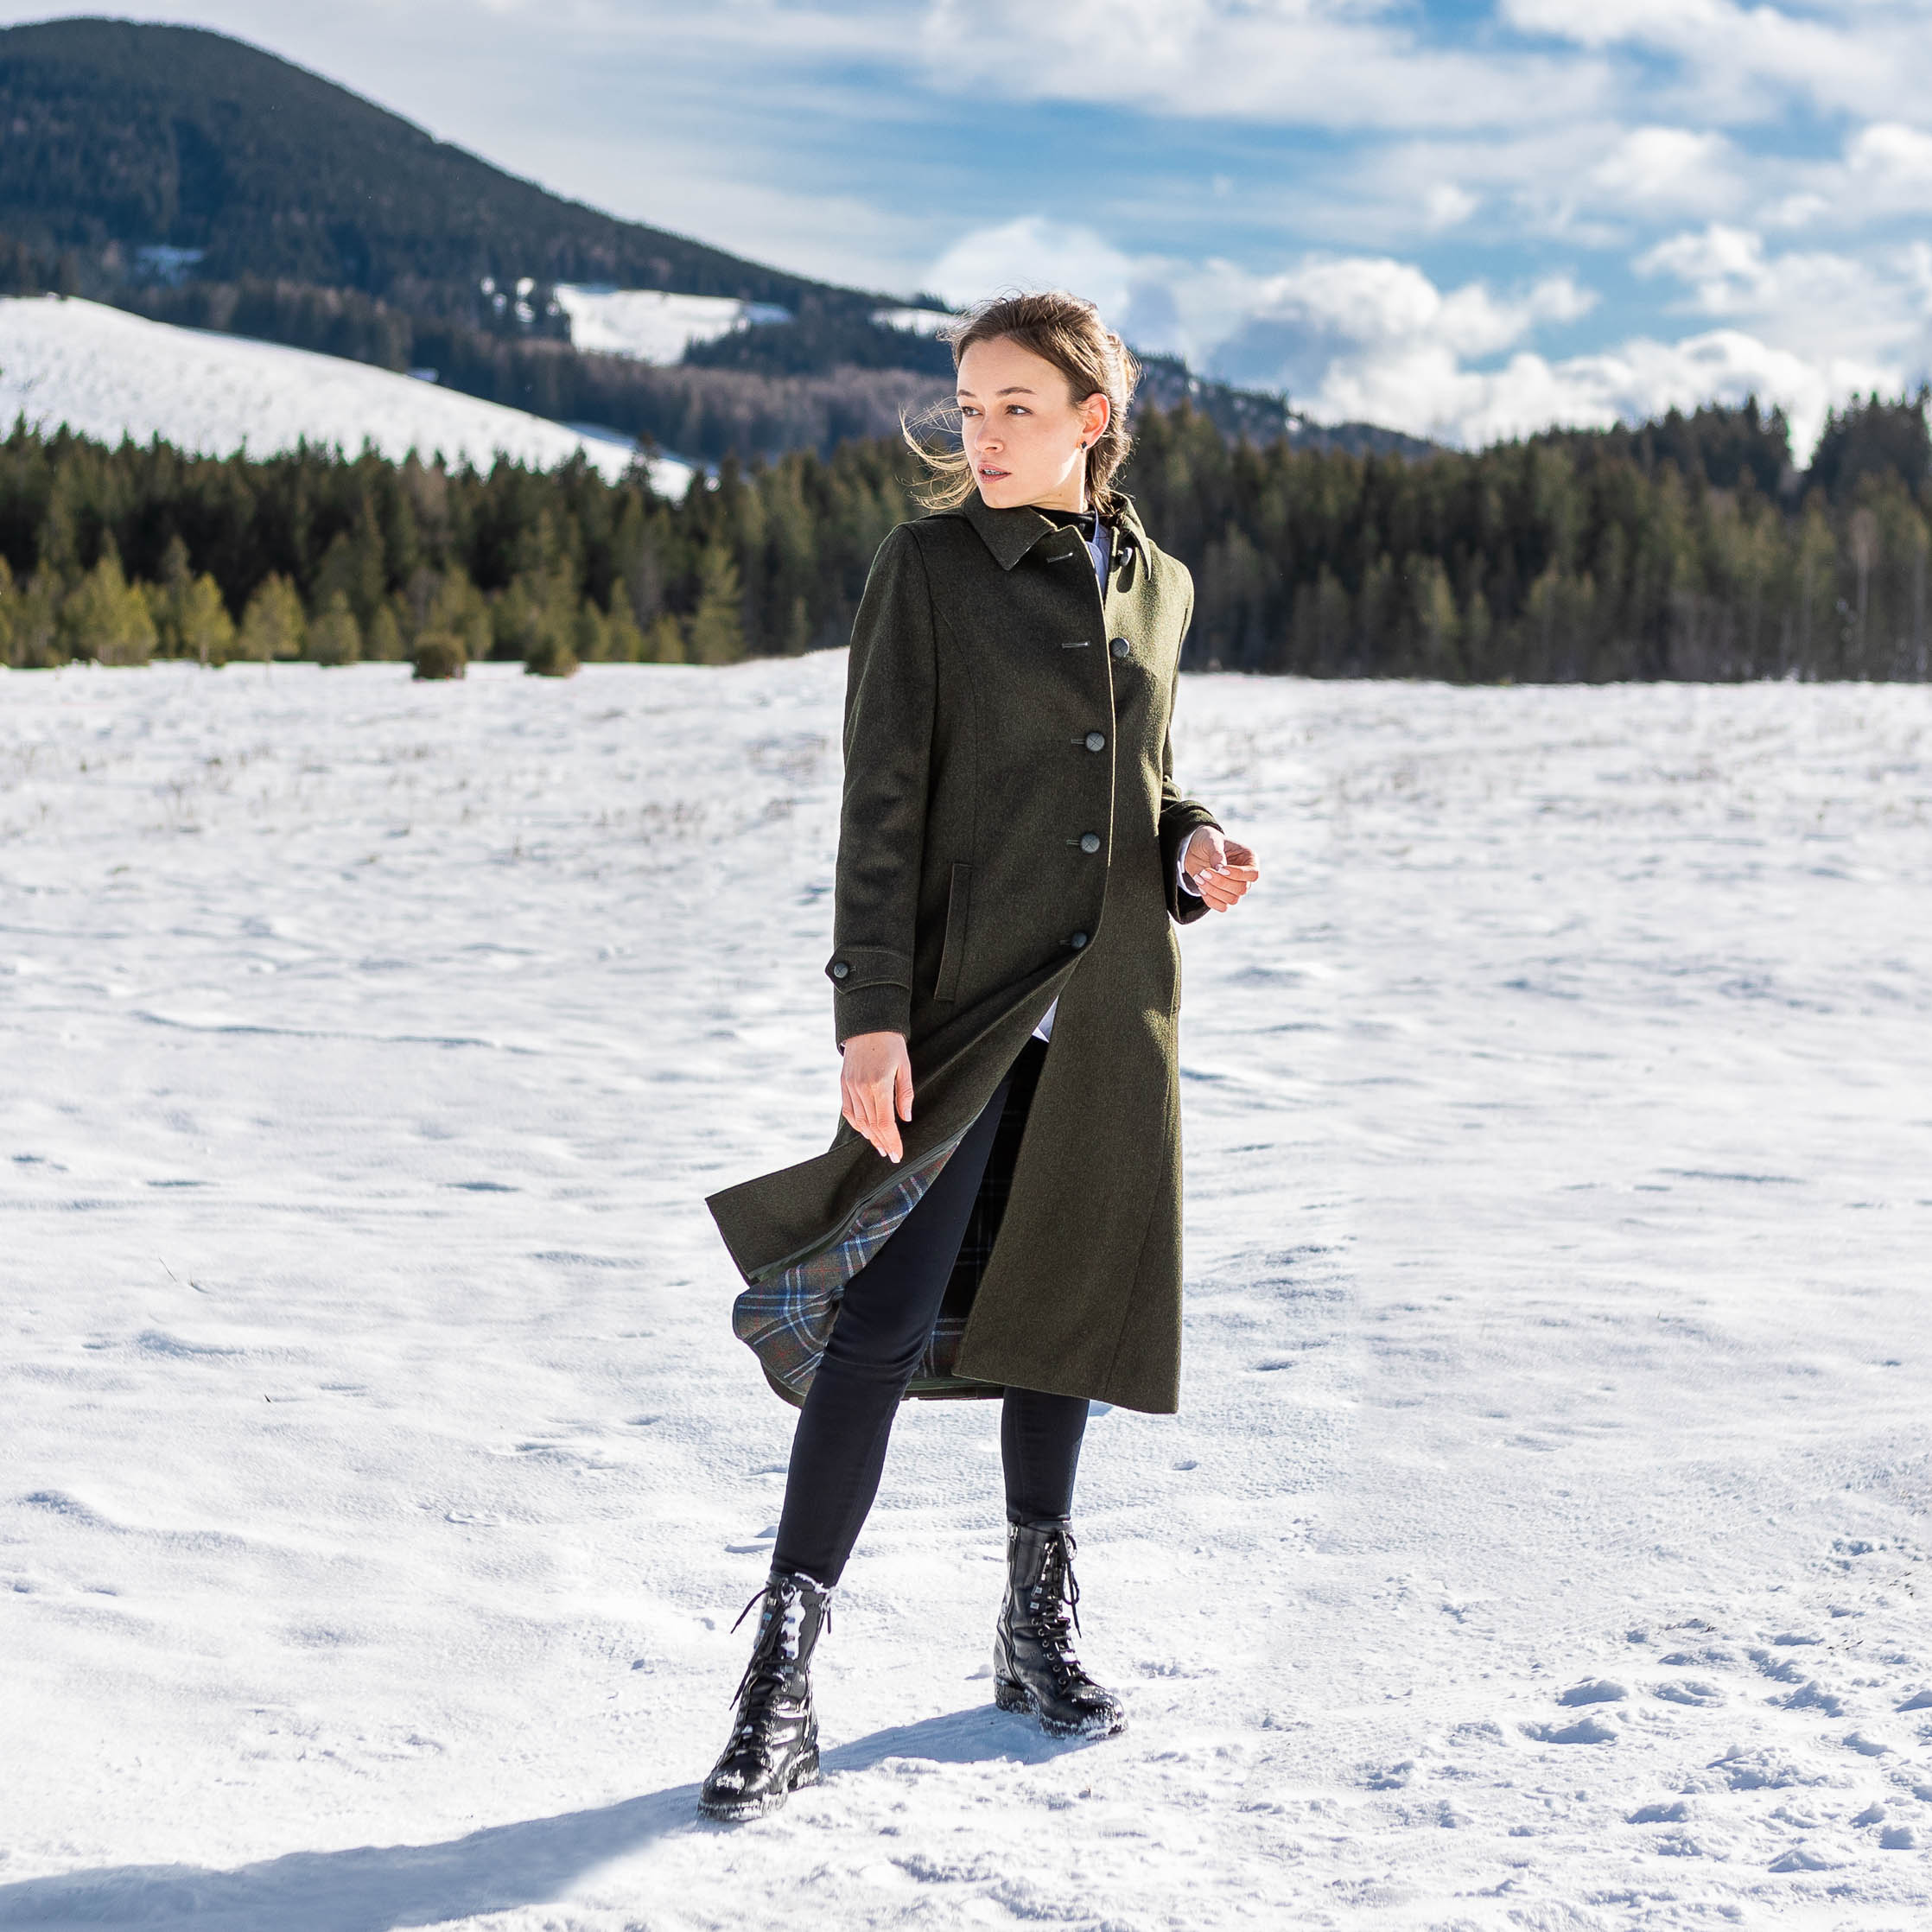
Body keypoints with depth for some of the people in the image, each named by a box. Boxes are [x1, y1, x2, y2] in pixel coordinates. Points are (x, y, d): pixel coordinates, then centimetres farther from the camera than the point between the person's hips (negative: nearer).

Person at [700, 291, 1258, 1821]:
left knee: (1060, 1304, 13)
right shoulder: (929, 567, -3)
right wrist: (873, 1012, -16)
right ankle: (783, 1680, -4)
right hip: (959, 1002, -4)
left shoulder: (1157, 586, 10)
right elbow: (883, 805, -8)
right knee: (882, 1327, -9)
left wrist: (1194, 852, -2)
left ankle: (1039, 1633, 28)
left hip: (1105, 1008, 5)